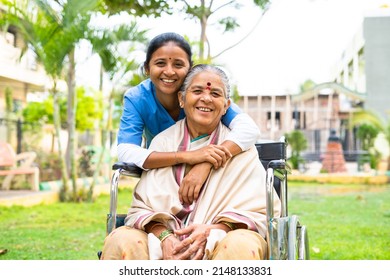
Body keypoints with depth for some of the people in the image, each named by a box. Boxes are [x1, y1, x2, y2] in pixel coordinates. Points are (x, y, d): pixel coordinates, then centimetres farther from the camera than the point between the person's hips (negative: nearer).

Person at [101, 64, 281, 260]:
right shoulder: (162, 142, 12)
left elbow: (261, 212, 0)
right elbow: (141, 206, 6)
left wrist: (213, 231, -17)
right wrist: (164, 236, -16)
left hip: (222, 240, -1)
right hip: (167, 242, 2)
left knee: (241, 245, -34)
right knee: (120, 240, -27)